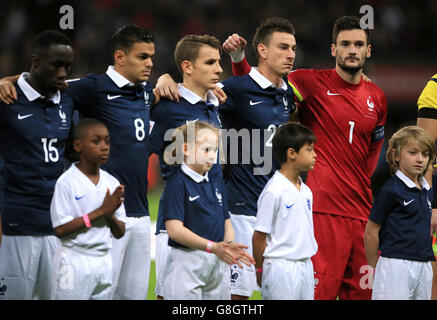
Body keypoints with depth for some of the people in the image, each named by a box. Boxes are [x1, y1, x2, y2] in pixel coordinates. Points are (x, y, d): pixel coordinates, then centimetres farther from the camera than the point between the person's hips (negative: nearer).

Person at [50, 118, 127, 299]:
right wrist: (100, 211, -17)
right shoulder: (67, 182, -9)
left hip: (104, 262, 5)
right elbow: (60, 230, -16)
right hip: (75, 262, -5)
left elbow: (120, 233, 10)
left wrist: (111, 215, -12)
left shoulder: (112, 183, 7)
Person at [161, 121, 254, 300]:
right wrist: (212, 247, -23)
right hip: (187, 263, -7)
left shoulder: (216, 183, 14)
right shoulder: (177, 183, -8)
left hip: (218, 264, 7)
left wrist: (229, 244, -5)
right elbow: (174, 229, -16)